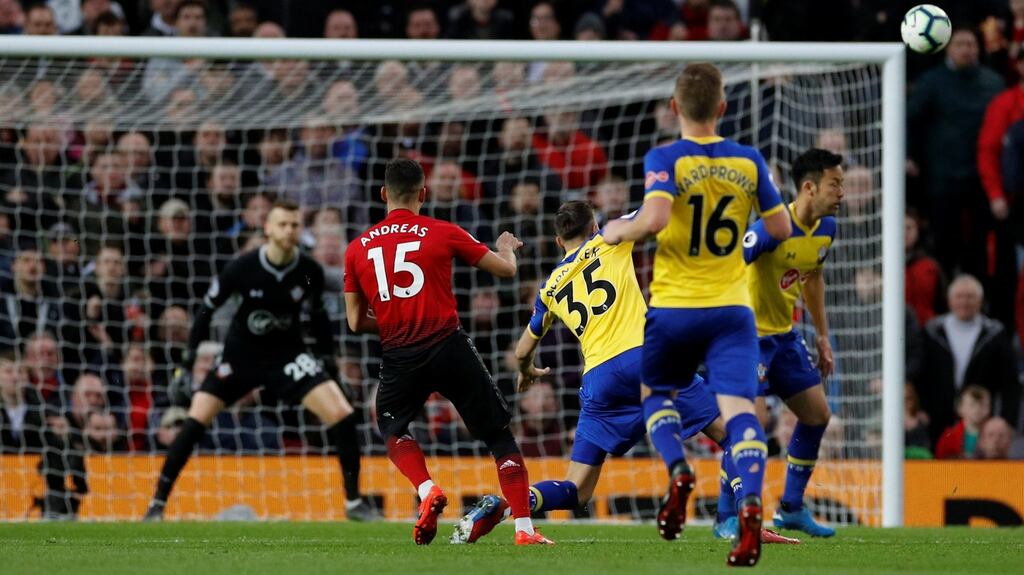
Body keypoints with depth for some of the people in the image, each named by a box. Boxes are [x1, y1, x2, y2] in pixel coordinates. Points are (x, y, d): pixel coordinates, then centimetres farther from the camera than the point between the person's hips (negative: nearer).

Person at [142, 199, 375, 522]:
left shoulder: (309, 272, -12)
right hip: (241, 355, -1)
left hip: (288, 355, 1)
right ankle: (159, 501, 0)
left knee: (341, 415, -14)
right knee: (196, 420, -13)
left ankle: (354, 501, 1)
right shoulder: (242, 268, -20)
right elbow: (208, 308, -7)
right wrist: (190, 358, -10)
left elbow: (318, 314, 8)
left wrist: (327, 357, 4)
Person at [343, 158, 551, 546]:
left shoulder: (357, 248, 7)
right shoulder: (442, 233, 0)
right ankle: (524, 528, 1)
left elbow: (356, 322, 11)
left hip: (399, 356, 2)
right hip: (449, 346, -2)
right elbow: (505, 270, 7)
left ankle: (427, 491, 3)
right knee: (499, 436, 10)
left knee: (392, 427, 29)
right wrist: (507, 248, 30)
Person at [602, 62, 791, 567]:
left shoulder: (664, 160, -9)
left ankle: (677, 469, -4)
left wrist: (619, 231, -5)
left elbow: (654, 218, -25)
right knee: (737, 405, -9)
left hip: (673, 307, -1)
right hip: (731, 307, 1)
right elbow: (780, 228, 7)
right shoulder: (748, 161, 2)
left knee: (655, 392, 22)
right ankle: (750, 501, -31)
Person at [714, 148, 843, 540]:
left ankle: (792, 508, 23)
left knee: (817, 414, 9)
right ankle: (727, 518, -7)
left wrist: (822, 335, 20)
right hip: (748, 333, -9)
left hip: (784, 333, 9)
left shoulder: (825, 228, 0)